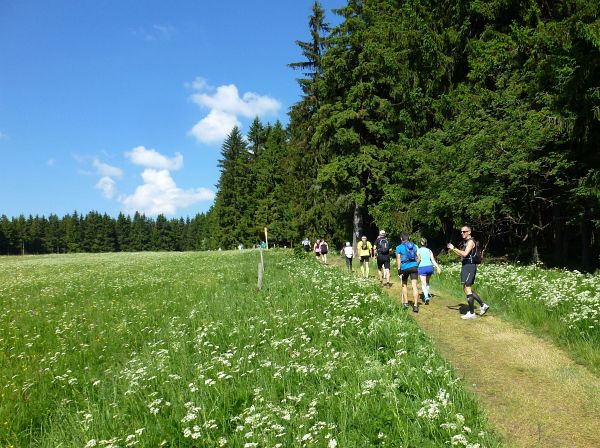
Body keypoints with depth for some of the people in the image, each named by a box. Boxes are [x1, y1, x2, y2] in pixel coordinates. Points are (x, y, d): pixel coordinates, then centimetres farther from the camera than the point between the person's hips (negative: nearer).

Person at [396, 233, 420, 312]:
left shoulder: (399, 247, 0)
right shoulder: (414, 245, 10)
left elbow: (398, 259, -8)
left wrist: (399, 269, -8)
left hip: (404, 267, -2)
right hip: (414, 267, 2)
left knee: (404, 285, 20)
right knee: (414, 286, -2)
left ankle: (405, 303, 21)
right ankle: (415, 305, -8)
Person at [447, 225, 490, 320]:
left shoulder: (470, 241, -11)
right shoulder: (465, 242, 19)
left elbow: (465, 254, -23)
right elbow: (461, 255, 25)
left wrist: (454, 248, -17)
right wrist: (452, 249, 14)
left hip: (469, 266, -10)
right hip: (465, 266, 10)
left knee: (467, 289, -9)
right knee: (466, 289, 14)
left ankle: (471, 313, -4)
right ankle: (483, 305, 21)